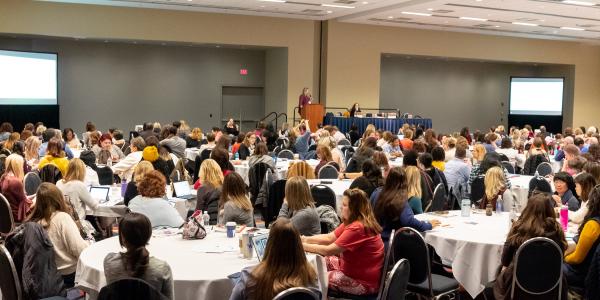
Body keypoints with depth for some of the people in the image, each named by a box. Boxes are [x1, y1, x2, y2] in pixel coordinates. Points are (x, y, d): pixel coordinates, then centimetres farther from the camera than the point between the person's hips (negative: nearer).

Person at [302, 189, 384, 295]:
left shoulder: (357, 228, -27)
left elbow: (328, 250, -24)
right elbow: (329, 238, 5)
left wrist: (303, 246, -13)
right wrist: (305, 239, -5)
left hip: (363, 283, -9)